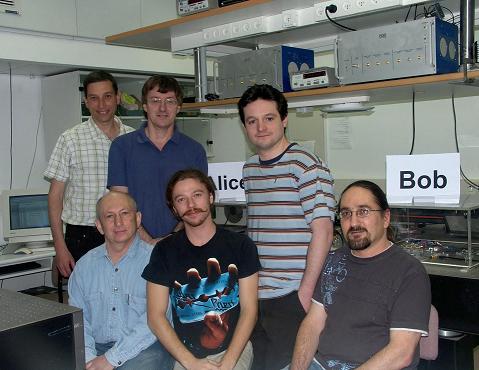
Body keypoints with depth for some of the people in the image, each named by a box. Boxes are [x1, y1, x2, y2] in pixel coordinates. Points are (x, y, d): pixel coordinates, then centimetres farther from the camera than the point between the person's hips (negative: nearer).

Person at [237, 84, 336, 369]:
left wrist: (305, 292, -16)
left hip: (292, 295, -6)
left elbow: (323, 233, -15)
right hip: (254, 294, 7)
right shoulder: (249, 168, 12)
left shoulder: (305, 165, -10)